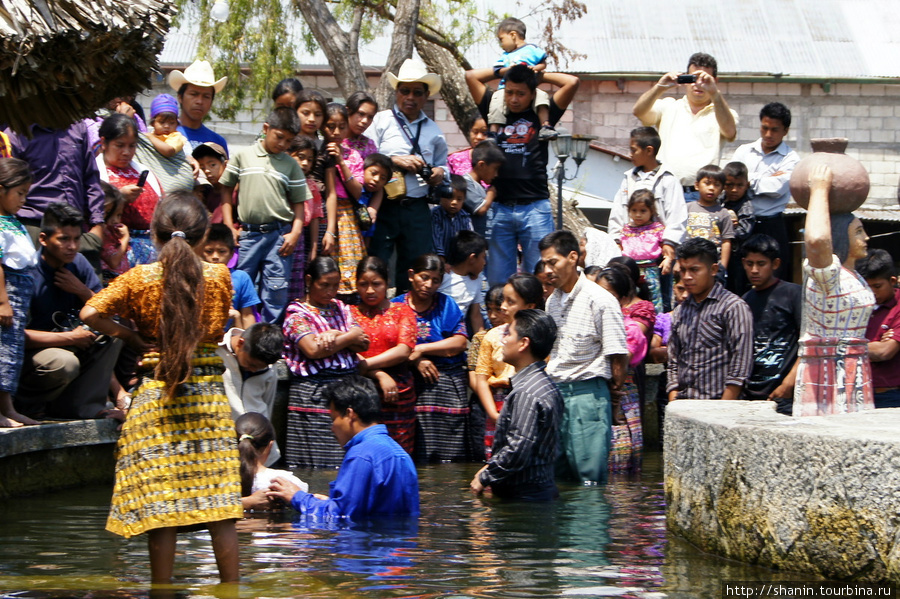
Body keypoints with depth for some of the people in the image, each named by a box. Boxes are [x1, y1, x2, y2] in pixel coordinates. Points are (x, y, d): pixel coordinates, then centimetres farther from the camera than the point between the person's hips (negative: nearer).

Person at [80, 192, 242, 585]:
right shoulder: (218, 276, -1)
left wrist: (131, 337, 1)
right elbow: (217, 329, 9)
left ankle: (162, 589, 3)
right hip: (209, 396, 1)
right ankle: (231, 588, 6)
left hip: (156, 393, -1)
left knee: (159, 505, 2)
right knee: (219, 498, 4)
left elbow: (91, 313, -11)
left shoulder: (140, 278, -4)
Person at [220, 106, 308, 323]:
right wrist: (229, 227, 3)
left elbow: (298, 202, 11)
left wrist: (295, 233, -2)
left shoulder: (291, 165, 8)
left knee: (276, 290, -2)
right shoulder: (243, 156, 6)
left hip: (279, 234, 0)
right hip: (247, 233, 0)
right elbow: (226, 190, 10)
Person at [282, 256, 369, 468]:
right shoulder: (297, 314, 0)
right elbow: (313, 350, -15)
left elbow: (363, 344, 8)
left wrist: (336, 335, -10)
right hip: (314, 393, -5)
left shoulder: (340, 308, 18)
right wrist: (350, 337, -2)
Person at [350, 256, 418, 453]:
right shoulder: (350, 313, 12)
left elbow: (404, 350, -2)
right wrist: (380, 375, -12)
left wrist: (364, 364, -10)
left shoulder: (401, 311, 12)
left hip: (398, 393, 0)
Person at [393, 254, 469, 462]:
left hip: (448, 383, 1)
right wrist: (416, 361, -15)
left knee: (449, 456, -4)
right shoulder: (396, 306, 8)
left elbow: (459, 343, -1)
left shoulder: (447, 304, 11)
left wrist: (420, 349, -7)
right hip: (411, 382, -1)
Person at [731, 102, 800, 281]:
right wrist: (767, 180, -8)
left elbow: (777, 188, -12)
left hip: (771, 226, -3)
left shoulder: (790, 159, 3)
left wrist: (748, 180, -2)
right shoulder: (744, 151, 13)